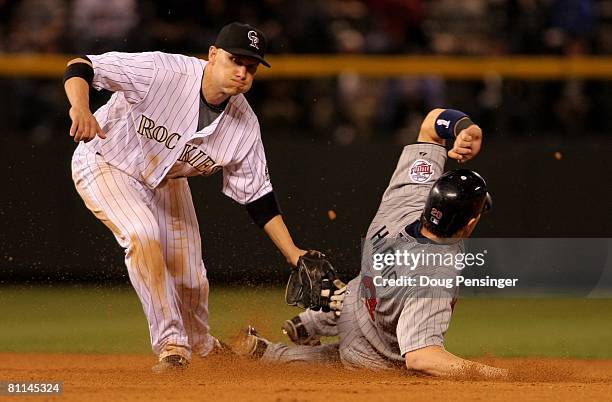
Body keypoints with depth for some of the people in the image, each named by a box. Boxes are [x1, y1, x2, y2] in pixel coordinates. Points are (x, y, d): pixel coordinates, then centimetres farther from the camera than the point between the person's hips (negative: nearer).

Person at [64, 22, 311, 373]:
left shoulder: (245, 125, -18)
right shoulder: (160, 72, -33)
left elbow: (258, 198, -9)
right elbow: (80, 66, -33)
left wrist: (294, 254, -17)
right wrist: (80, 107, -53)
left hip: (166, 181, 5)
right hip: (106, 164, -5)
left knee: (190, 278, 6)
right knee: (144, 235, -30)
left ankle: (201, 346, 38)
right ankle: (172, 345, -20)